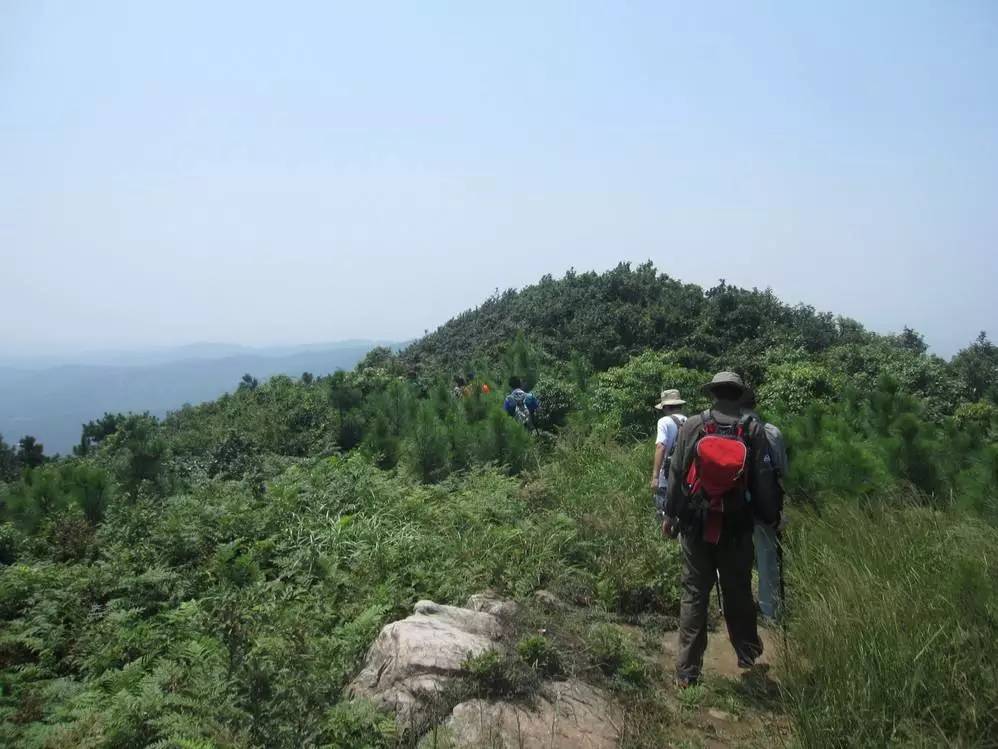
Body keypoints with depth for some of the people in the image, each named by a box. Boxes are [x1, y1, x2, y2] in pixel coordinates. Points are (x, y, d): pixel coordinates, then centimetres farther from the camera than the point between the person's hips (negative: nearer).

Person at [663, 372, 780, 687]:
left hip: (695, 524, 0)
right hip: (736, 528, 0)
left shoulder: (692, 426, -6)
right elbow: (764, 481, -3)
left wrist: (670, 513, 8)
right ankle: (747, 654, 35)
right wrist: (769, 518, 10)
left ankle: (687, 672, 10)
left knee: (694, 594, 6)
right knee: (738, 592, 17)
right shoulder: (753, 430, -5)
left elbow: (676, 474, -2)